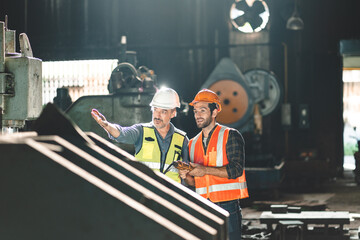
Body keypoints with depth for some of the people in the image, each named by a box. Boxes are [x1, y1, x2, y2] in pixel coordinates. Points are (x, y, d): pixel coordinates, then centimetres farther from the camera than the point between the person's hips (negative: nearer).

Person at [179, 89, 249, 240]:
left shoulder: (231, 136, 1)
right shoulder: (193, 144, 17)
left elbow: (236, 169, -11)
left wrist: (205, 170, -19)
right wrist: (186, 177, -4)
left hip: (228, 206, -5)